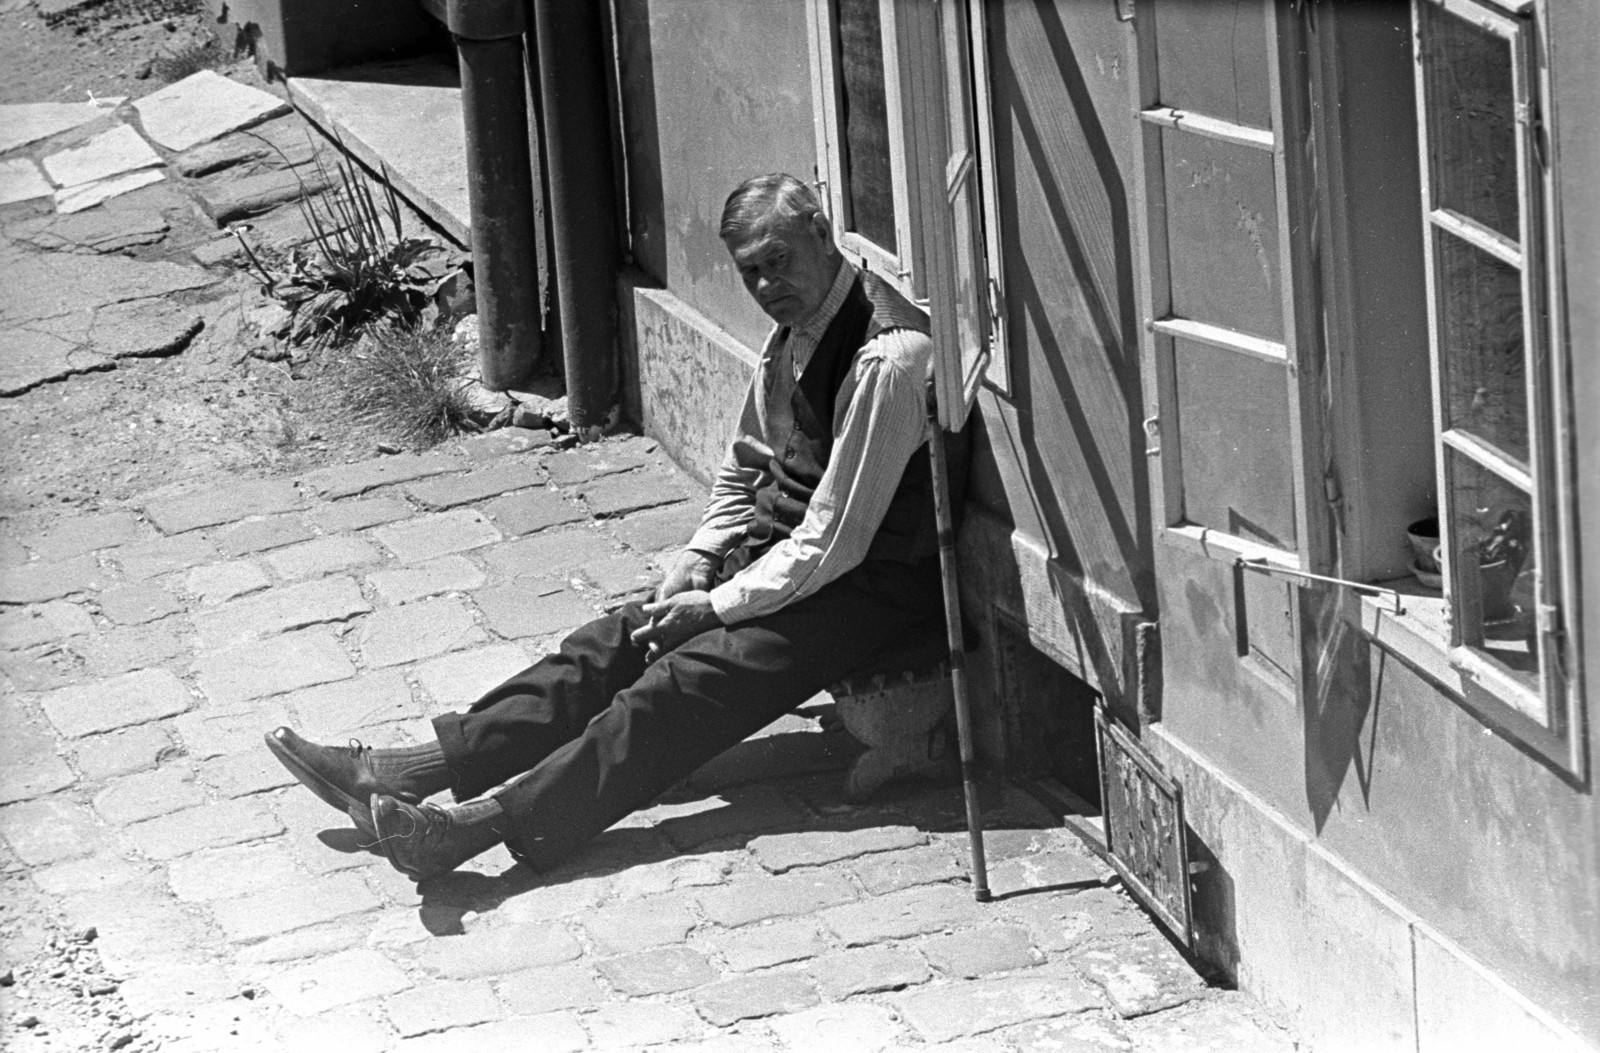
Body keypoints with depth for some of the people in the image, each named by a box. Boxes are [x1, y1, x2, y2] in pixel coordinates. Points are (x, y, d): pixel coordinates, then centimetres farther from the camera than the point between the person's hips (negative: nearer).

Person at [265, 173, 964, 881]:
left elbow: (834, 544, -23)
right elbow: (742, 474, 19)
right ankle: (409, 774, -12)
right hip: (783, 556, 9)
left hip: (870, 589, -8)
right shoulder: (793, 331, 7)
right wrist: (698, 564, 2)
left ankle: (490, 819, -34)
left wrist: (719, 606, -16)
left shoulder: (884, 361, -23)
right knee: (611, 645, -6)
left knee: (685, 682, -24)